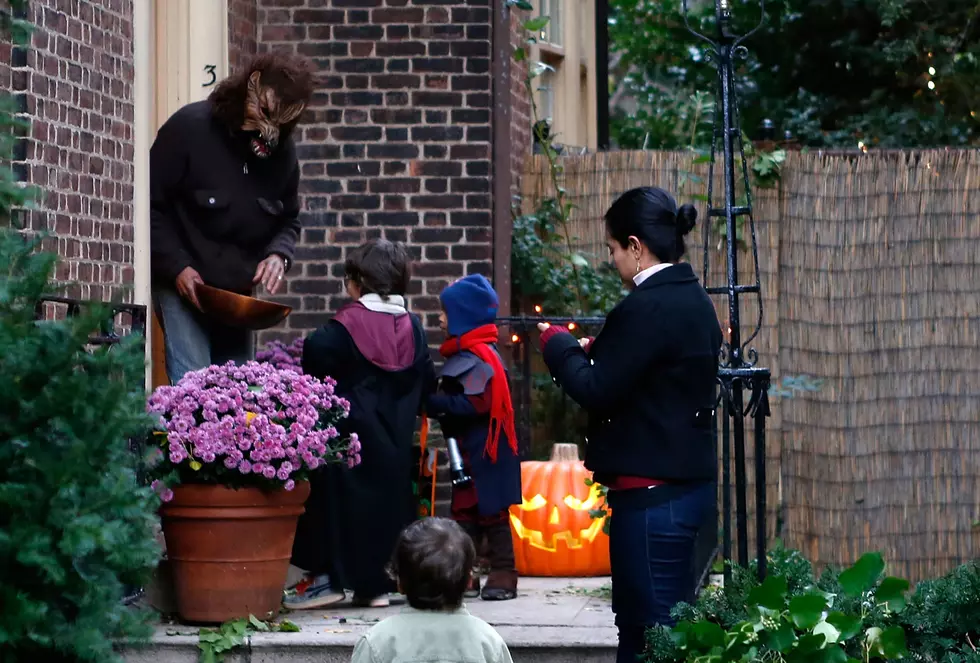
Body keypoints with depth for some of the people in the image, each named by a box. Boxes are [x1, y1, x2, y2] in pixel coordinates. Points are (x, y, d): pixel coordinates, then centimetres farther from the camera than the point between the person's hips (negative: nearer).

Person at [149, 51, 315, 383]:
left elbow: (288, 220, 13)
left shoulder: (282, 151, 0)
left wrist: (279, 254, -10)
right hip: (183, 284, -5)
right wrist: (177, 267, -18)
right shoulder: (190, 128, -15)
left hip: (238, 291, 5)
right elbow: (150, 204, -11)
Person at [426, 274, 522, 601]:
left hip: (487, 452, -10)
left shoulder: (481, 356, -17)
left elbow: (474, 403, -26)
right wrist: (435, 404, 3)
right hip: (467, 451, 10)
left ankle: (503, 575, 2)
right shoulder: (463, 354, 15)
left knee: (492, 513, -4)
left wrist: (431, 403, -23)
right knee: (464, 512, 10)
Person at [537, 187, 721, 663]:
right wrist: (595, 352, 12)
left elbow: (595, 392, -17)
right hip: (689, 481, 10)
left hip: (651, 492, -10)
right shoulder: (694, 301, 13)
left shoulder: (647, 308, -18)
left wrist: (559, 346, -1)